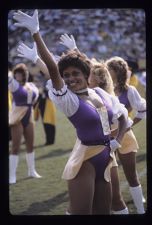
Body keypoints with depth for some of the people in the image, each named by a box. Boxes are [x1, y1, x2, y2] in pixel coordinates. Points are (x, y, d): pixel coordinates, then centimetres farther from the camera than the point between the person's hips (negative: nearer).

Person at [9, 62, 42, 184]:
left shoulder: (30, 85, 5)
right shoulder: (14, 85, -12)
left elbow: (36, 92, 23)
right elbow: (9, 77, -28)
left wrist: (33, 101, 4)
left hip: (28, 118, 6)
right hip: (17, 119, -6)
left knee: (30, 145, 15)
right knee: (15, 147, -7)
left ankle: (32, 171, 29)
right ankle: (12, 175, -5)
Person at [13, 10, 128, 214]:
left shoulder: (100, 94, 6)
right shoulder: (68, 99, -10)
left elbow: (122, 115, 22)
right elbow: (52, 68, -24)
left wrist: (118, 140, 7)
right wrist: (36, 33, -34)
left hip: (105, 160, 6)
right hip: (84, 162, -6)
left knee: (103, 212, 12)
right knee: (82, 213, -9)